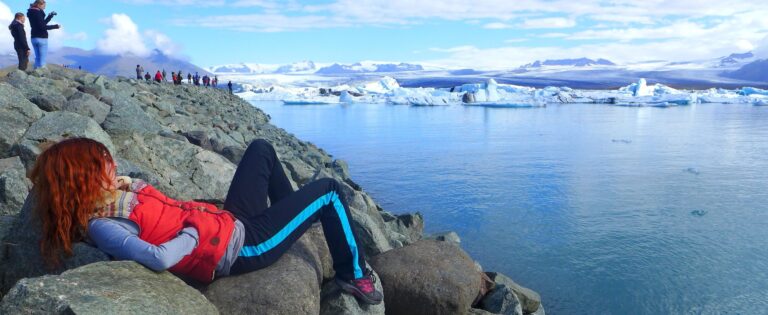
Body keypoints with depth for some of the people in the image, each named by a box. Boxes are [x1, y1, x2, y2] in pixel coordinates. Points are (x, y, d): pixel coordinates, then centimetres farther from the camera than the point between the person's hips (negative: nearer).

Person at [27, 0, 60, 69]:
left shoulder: (32, 14, 14)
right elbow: (43, 27, -19)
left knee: (37, 58, 12)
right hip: (42, 38, -9)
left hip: (34, 38, 9)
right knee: (42, 59, -7)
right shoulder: (38, 13, -13)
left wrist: (50, 16, 19)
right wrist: (55, 26, -13)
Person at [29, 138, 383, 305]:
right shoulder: (102, 226, -24)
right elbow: (159, 257, -39)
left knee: (261, 149, 21)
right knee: (328, 190, 0)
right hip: (242, 246, -10)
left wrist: (122, 183, 1)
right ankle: (355, 276, 16)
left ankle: (295, 216, 37)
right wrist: (194, 232, -23)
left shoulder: (107, 203, 3)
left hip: (231, 221, 10)